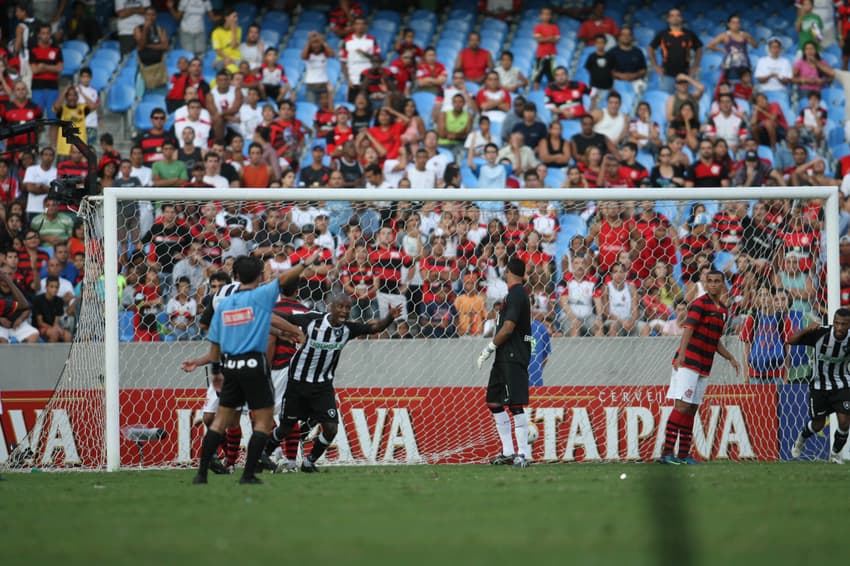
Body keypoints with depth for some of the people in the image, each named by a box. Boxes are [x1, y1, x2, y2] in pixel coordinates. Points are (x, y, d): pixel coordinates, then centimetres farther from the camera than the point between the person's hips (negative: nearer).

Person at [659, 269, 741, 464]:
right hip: (687, 363, -8)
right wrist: (681, 355, -33)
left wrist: (731, 358, 20)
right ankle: (666, 452, -16)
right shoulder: (700, 304, -7)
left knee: (692, 409, 8)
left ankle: (684, 454, 11)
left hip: (704, 367, 8)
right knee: (682, 405, -14)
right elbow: (688, 329, -20)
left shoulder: (723, 311, 17)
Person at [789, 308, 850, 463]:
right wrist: (806, 330, -34)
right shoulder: (820, 333, -21)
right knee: (818, 424, 10)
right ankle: (801, 439, 45)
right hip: (819, 385, -1)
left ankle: (835, 453, 17)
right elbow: (791, 341, -19)